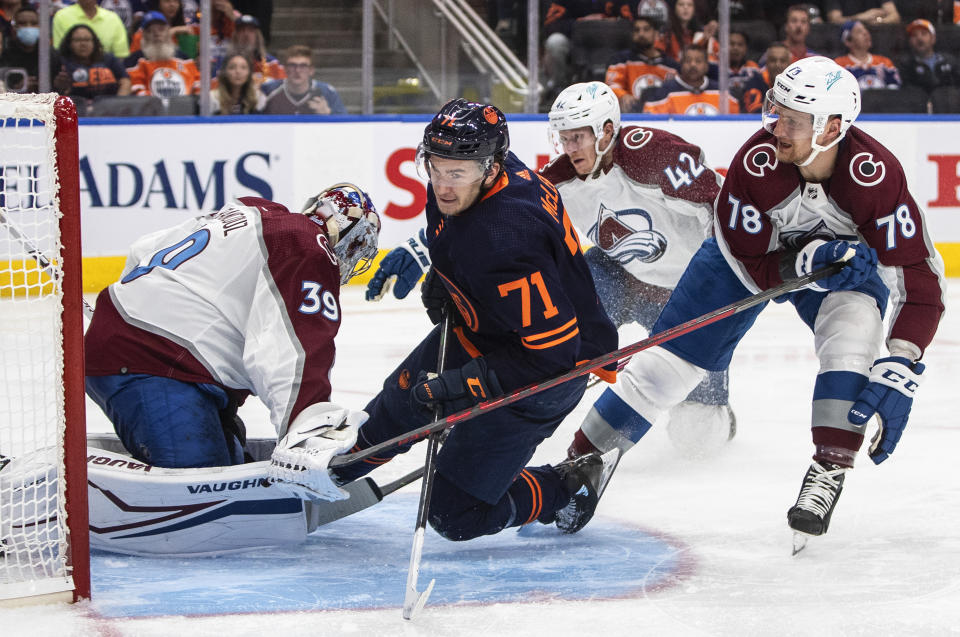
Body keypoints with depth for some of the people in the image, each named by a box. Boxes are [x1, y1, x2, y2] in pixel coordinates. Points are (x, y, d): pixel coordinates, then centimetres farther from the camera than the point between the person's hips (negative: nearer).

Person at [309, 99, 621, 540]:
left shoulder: (504, 242, -40)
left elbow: (553, 350, -35)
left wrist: (461, 384, -31)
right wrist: (440, 274, 6)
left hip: (545, 371, -9)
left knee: (455, 512, -5)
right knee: (404, 394, 27)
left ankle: (567, 490, 16)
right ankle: (342, 462, 57)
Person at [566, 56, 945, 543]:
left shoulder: (875, 174, -36)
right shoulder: (755, 162, -34)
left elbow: (920, 281, -35)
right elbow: (750, 267, -24)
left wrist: (897, 371, -43)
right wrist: (806, 262, -43)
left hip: (846, 254, 0)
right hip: (759, 248, 0)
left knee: (855, 322, -32)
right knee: (671, 355, -6)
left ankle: (829, 469, -23)